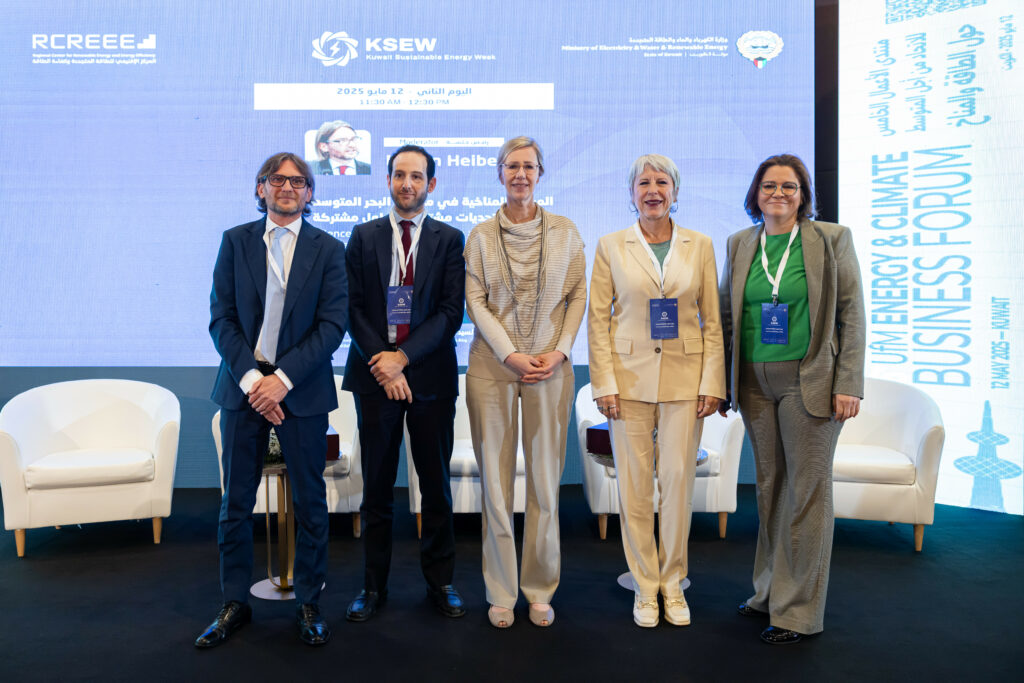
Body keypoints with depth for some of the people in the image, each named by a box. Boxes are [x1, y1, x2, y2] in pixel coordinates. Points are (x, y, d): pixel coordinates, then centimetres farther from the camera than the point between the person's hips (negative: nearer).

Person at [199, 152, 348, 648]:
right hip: (244, 385, 2)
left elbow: (332, 324, -5)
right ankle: (235, 603, 25)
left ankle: (309, 604, 22)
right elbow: (221, 318, 1)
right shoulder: (235, 241, 6)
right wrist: (250, 378, -12)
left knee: (310, 502, 6)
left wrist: (282, 378, -14)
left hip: (302, 389, -1)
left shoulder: (329, 250, 2)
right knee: (236, 501, 9)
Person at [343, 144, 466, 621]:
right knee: (377, 486, 8)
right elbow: (353, 307, 2)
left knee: (436, 483, 8)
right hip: (376, 373, 1)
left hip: (430, 374, 0)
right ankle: (374, 585, 21)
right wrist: (380, 361, -10)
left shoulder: (449, 240, 5)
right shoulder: (364, 237, 8)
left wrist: (404, 356, -13)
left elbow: (451, 312, -4)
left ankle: (440, 581, 22)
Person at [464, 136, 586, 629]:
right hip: (492, 367, 0)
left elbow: (577, 297, 6)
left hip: (550, 368, 1)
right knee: (495, 480, 4)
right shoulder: (481, 236, 5)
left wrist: (558, 352, -7)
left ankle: (541, 590, 20)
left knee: (545, 480, 5)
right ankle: (501, 592, 17)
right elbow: (475, 302, 0)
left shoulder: (566, 232, 7)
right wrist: (511, 355, -11)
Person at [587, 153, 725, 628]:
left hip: (683, 378, 1)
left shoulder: (700, 246, 6)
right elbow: (597, 320, 1)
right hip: (630, 377, -1)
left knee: (678, 482, 3)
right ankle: (645, 586, 19)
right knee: (634, 485, 3)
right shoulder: (611, 246, 3)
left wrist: (712, 382, -1)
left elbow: (713, 321, 6)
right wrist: (604, 383, -6)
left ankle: (672, 584, 21)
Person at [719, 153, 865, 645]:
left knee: (807, 491, 1)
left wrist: (849, 384, -9)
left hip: (808, 382, -3)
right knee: (769, 486, 10)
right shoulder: (739, 244, 10)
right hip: (755, 383, 4)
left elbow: (852, 313, -2)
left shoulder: (832, 239, 0)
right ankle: (769, 591, 24)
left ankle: (798, 610, 12)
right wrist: (721, 383, 7)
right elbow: (726, 316, 12)